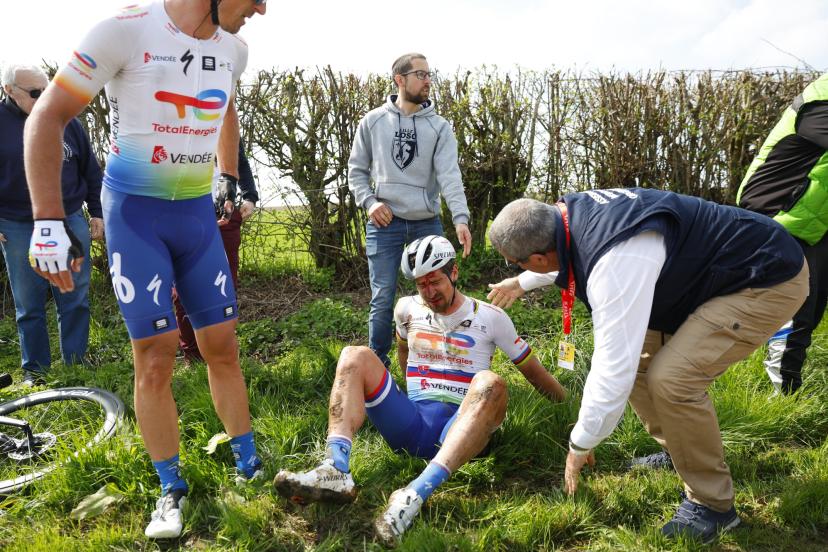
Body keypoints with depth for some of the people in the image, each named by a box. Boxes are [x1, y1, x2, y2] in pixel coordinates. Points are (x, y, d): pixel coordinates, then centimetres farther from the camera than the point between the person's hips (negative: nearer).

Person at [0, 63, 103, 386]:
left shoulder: (65, 120, 5)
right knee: (29, 304, 6)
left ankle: (76, 359, 18)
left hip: (71, 221, 2)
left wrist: (96, 212, 7)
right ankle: (34, 367, 18)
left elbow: (90, 170, 10)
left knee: (75, 297, 6)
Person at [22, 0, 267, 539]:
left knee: (223, 346, 7)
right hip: (136, 212, -5)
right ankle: (172, 491, 16)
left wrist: (231, 180, 25)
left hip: (198, 211, 5)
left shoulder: (233, 49, 3)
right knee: (156, 360, -4)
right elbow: (47, 117, -12)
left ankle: (249, 465, 23)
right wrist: (49, 221, -18)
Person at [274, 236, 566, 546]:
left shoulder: (490, 318, 5)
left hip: (461, 427, -3)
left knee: (490, 384, -35)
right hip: (410, 422, 3)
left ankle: (417, 494, -49)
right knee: (355, 357, -15)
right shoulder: (407, 309, 12)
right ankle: (336, 472, -37)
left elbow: (533, 371, 12)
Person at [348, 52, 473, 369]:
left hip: (427, 223, 1)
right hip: (384, 223, -1)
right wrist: (369, 202, -8)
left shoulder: (439, 127, 3)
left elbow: (450, 175, -10)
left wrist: (460, 217, -24)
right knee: (383, 298, 0)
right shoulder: (373, 122, 5)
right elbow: (357, 170, 10)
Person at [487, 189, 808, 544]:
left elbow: (612, 368, -32)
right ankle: (680, 454, 25)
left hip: (769, 277, -10)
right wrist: (522, 283, 33)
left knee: (672, 378, -24)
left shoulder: (616, 262, -37)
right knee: (637, 358, 5)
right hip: (712, 268, 10)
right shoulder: (572, 212, -8)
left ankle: (712, 505, -2)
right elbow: (563, 256, 19)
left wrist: (580, 446, -17)